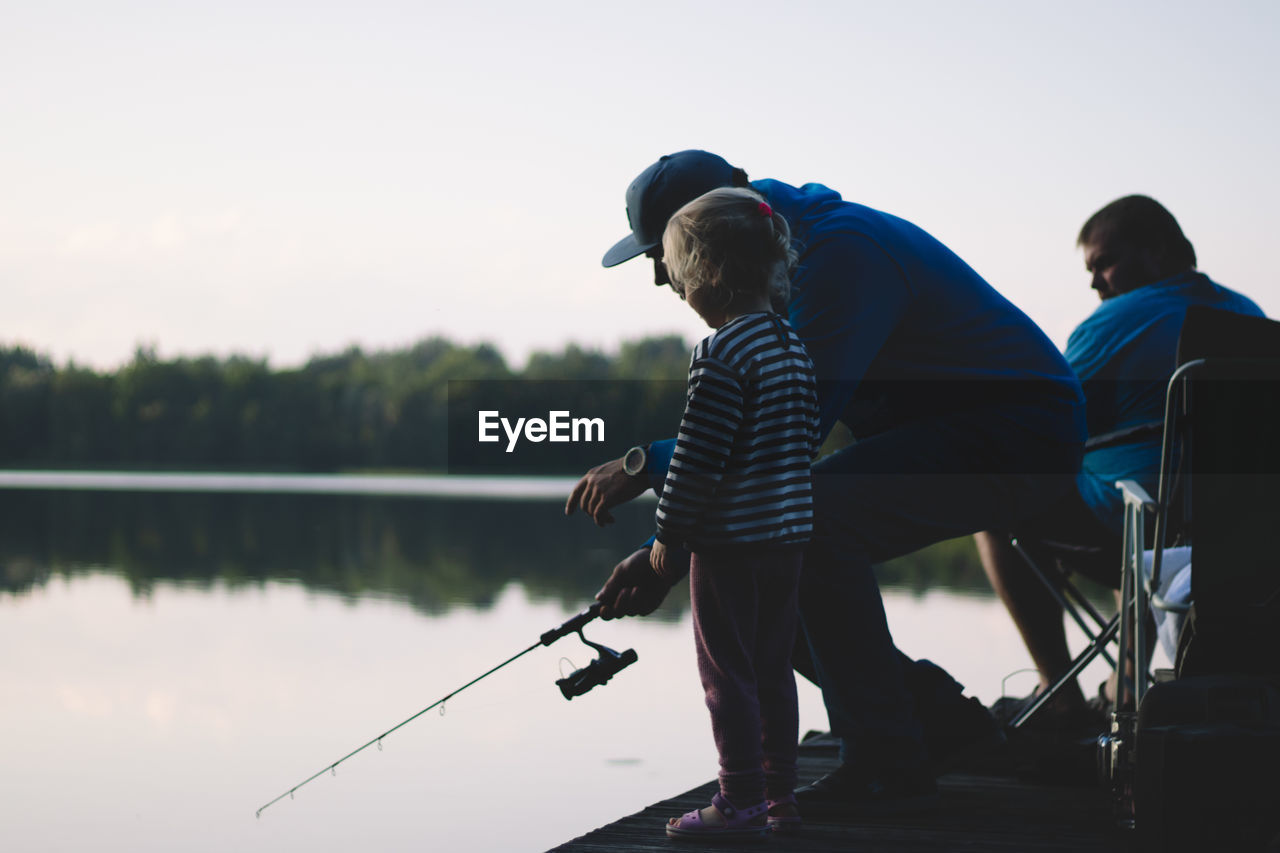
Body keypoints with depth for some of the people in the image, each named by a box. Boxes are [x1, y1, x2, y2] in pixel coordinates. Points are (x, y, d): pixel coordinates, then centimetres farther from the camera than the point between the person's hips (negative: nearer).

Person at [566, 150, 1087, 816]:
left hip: (1017, 433, -10)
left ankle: (889, 767, -20)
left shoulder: (841, 253, -25)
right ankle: (935, 715, 10)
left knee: (810, 521, -30)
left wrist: (648, 464, -27)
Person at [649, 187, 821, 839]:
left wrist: (669, 534, -10)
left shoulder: (721, 355, -18)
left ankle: (741, 802, 2)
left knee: (727, 671, 0)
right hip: (788, 535, 9)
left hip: (730, 540, -9)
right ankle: (779, 796, 20)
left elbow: (698, 456, -19)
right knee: (772, 669, 15)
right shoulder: (793, 346, 9)